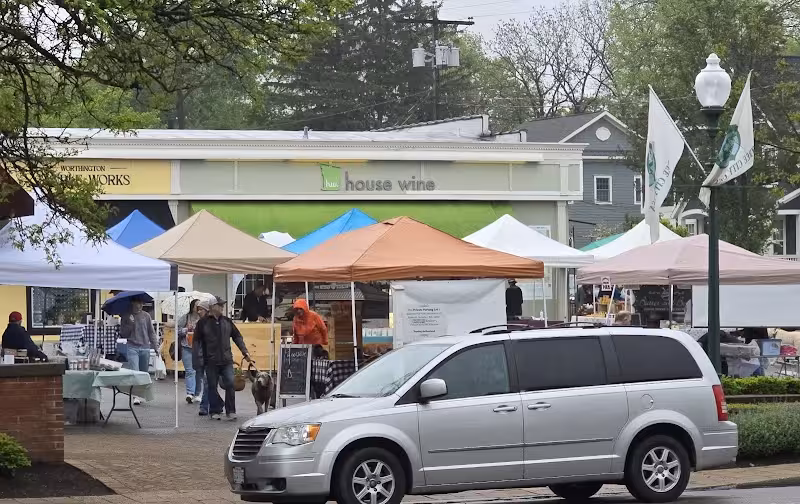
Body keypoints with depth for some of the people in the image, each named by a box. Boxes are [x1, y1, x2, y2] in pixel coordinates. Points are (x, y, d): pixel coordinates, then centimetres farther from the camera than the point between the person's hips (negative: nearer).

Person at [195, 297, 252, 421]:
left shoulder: (227, 321, 11)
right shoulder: (203, 323, 0)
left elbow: (237, 337, 17)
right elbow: (197, 341, 0)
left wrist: (245, 353, 9)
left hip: (226, 360, 2)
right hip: (210, 361, -2)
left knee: (230, 384, -7)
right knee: (212, 387, 4)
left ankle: (230, 411, 1)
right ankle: (215, 411, 14)